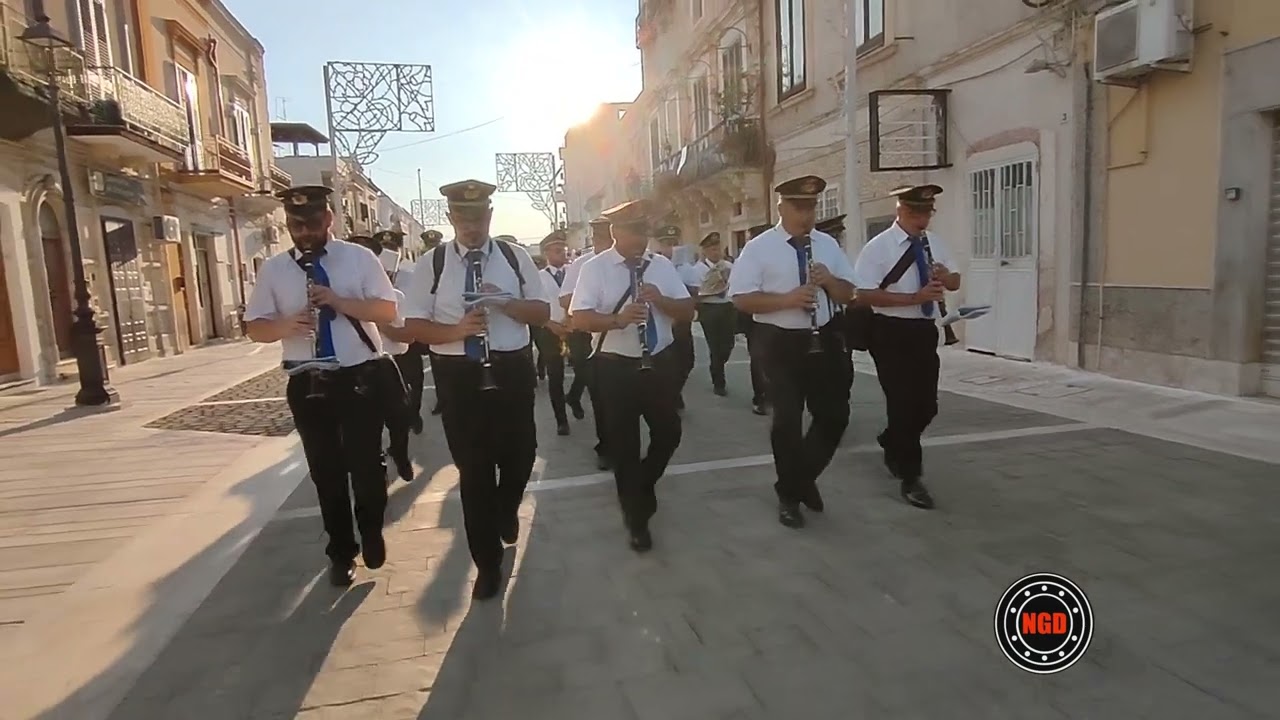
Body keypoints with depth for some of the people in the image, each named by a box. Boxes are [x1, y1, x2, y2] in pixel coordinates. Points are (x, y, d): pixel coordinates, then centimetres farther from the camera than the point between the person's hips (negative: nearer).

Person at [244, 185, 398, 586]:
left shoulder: (359, 258, -1)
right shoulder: (273, 270, 5)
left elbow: (388, 311, -7)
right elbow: (254, 327, 5)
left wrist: (339, 301, -21)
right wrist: (283, 326, -17)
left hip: (361, 377, -2)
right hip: (308, 384, 2)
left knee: (366, 463, 3)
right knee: (326, 471, 13)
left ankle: (372, 534, 29)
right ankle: (341, 552, 30)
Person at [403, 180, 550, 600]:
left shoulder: (515, 257, 3)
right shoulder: (431, 264, 0)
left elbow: (541, 312, 2)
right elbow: (415, 325, -2)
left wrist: (505, 303, -17)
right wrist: (456, 331, -20)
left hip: (512, 368, 1)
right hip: (458, 375, -1)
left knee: (519, 455, 11)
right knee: (473, 469, 6)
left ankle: (506, 510, 48)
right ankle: (487, 562, 23)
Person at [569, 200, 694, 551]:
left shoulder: (662, 265, 6)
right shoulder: (595, 268, -5)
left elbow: (687, 311, 3)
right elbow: (580, 319, -14)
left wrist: (661, 300, -16)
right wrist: (617, 319, -30)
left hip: (660, 363, 4)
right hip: (616, 368, -3)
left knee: (669, 433, 10)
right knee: (624, 444, 6)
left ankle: (643, 484, 40)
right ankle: (636, 517, 22)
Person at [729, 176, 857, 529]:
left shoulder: (828, 245, 8)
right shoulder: (759, 248, -6)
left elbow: (847, 293, 11)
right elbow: (741, 298, -12)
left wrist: (829, 280, -11)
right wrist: (787, 299, -23)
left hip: (823, 338, 5)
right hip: (780, 343, -5)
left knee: (835, 415, 9)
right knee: (788, 420, 2)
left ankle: (805, 476, 32)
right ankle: (789, 495, 21)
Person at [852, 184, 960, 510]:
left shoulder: (935, 244, 9)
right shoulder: (878, 247, -12)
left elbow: (955, 283, 18)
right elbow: (864, 295, -20)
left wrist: (945, 276, -6)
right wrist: (914, 297, -25)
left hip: (925, 330, 6)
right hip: (892, 332, -6)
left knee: (927, 405, 11)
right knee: (903, 404, -2)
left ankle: (892, 444, 41)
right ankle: (911, 479, 10)